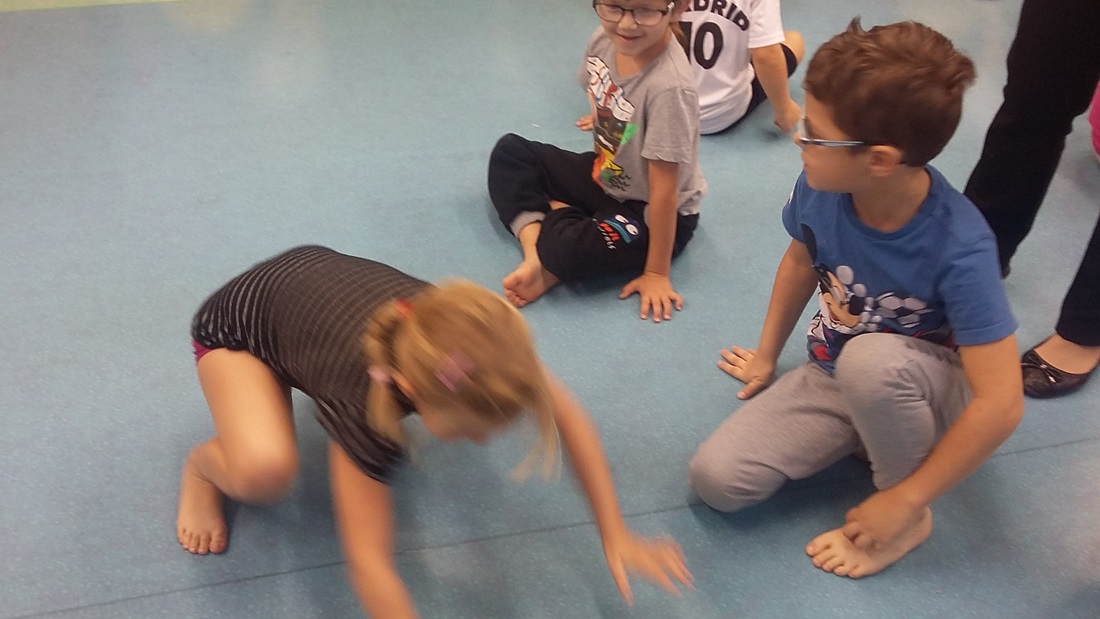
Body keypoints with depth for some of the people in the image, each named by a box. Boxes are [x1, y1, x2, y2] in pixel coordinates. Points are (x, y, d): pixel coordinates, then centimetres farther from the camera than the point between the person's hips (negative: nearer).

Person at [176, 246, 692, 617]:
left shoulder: (465, 343, -30)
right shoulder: (364, 401, -44)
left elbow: (569, 417, -16)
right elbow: (369, 562, -40)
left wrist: (616, 536, -16)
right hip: (236, 329, -5)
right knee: (265, 471, -34)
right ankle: (204, 467, 2)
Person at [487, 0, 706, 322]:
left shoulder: (669, 87, -34)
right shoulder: (604, 40, -14)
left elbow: (664, 190, -29)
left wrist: (656, 273, -24)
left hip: (651, 212, -8)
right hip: (604, 175, 8)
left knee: (567, 249, -33)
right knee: (510, 151, 8)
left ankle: (554, 212, 2)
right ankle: (535, 253, -11)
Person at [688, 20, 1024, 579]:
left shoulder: (959, 249, -32)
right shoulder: (818, 190, -18)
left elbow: (1001, 403, -30)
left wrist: (904, 502, -25)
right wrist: (767, 356, 16)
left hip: (928, 389, -4)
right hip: (834, 378, 4)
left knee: (870, 358, -40)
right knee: (715, 479, -13)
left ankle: (912, 521, -11)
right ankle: (874, 438, 8)